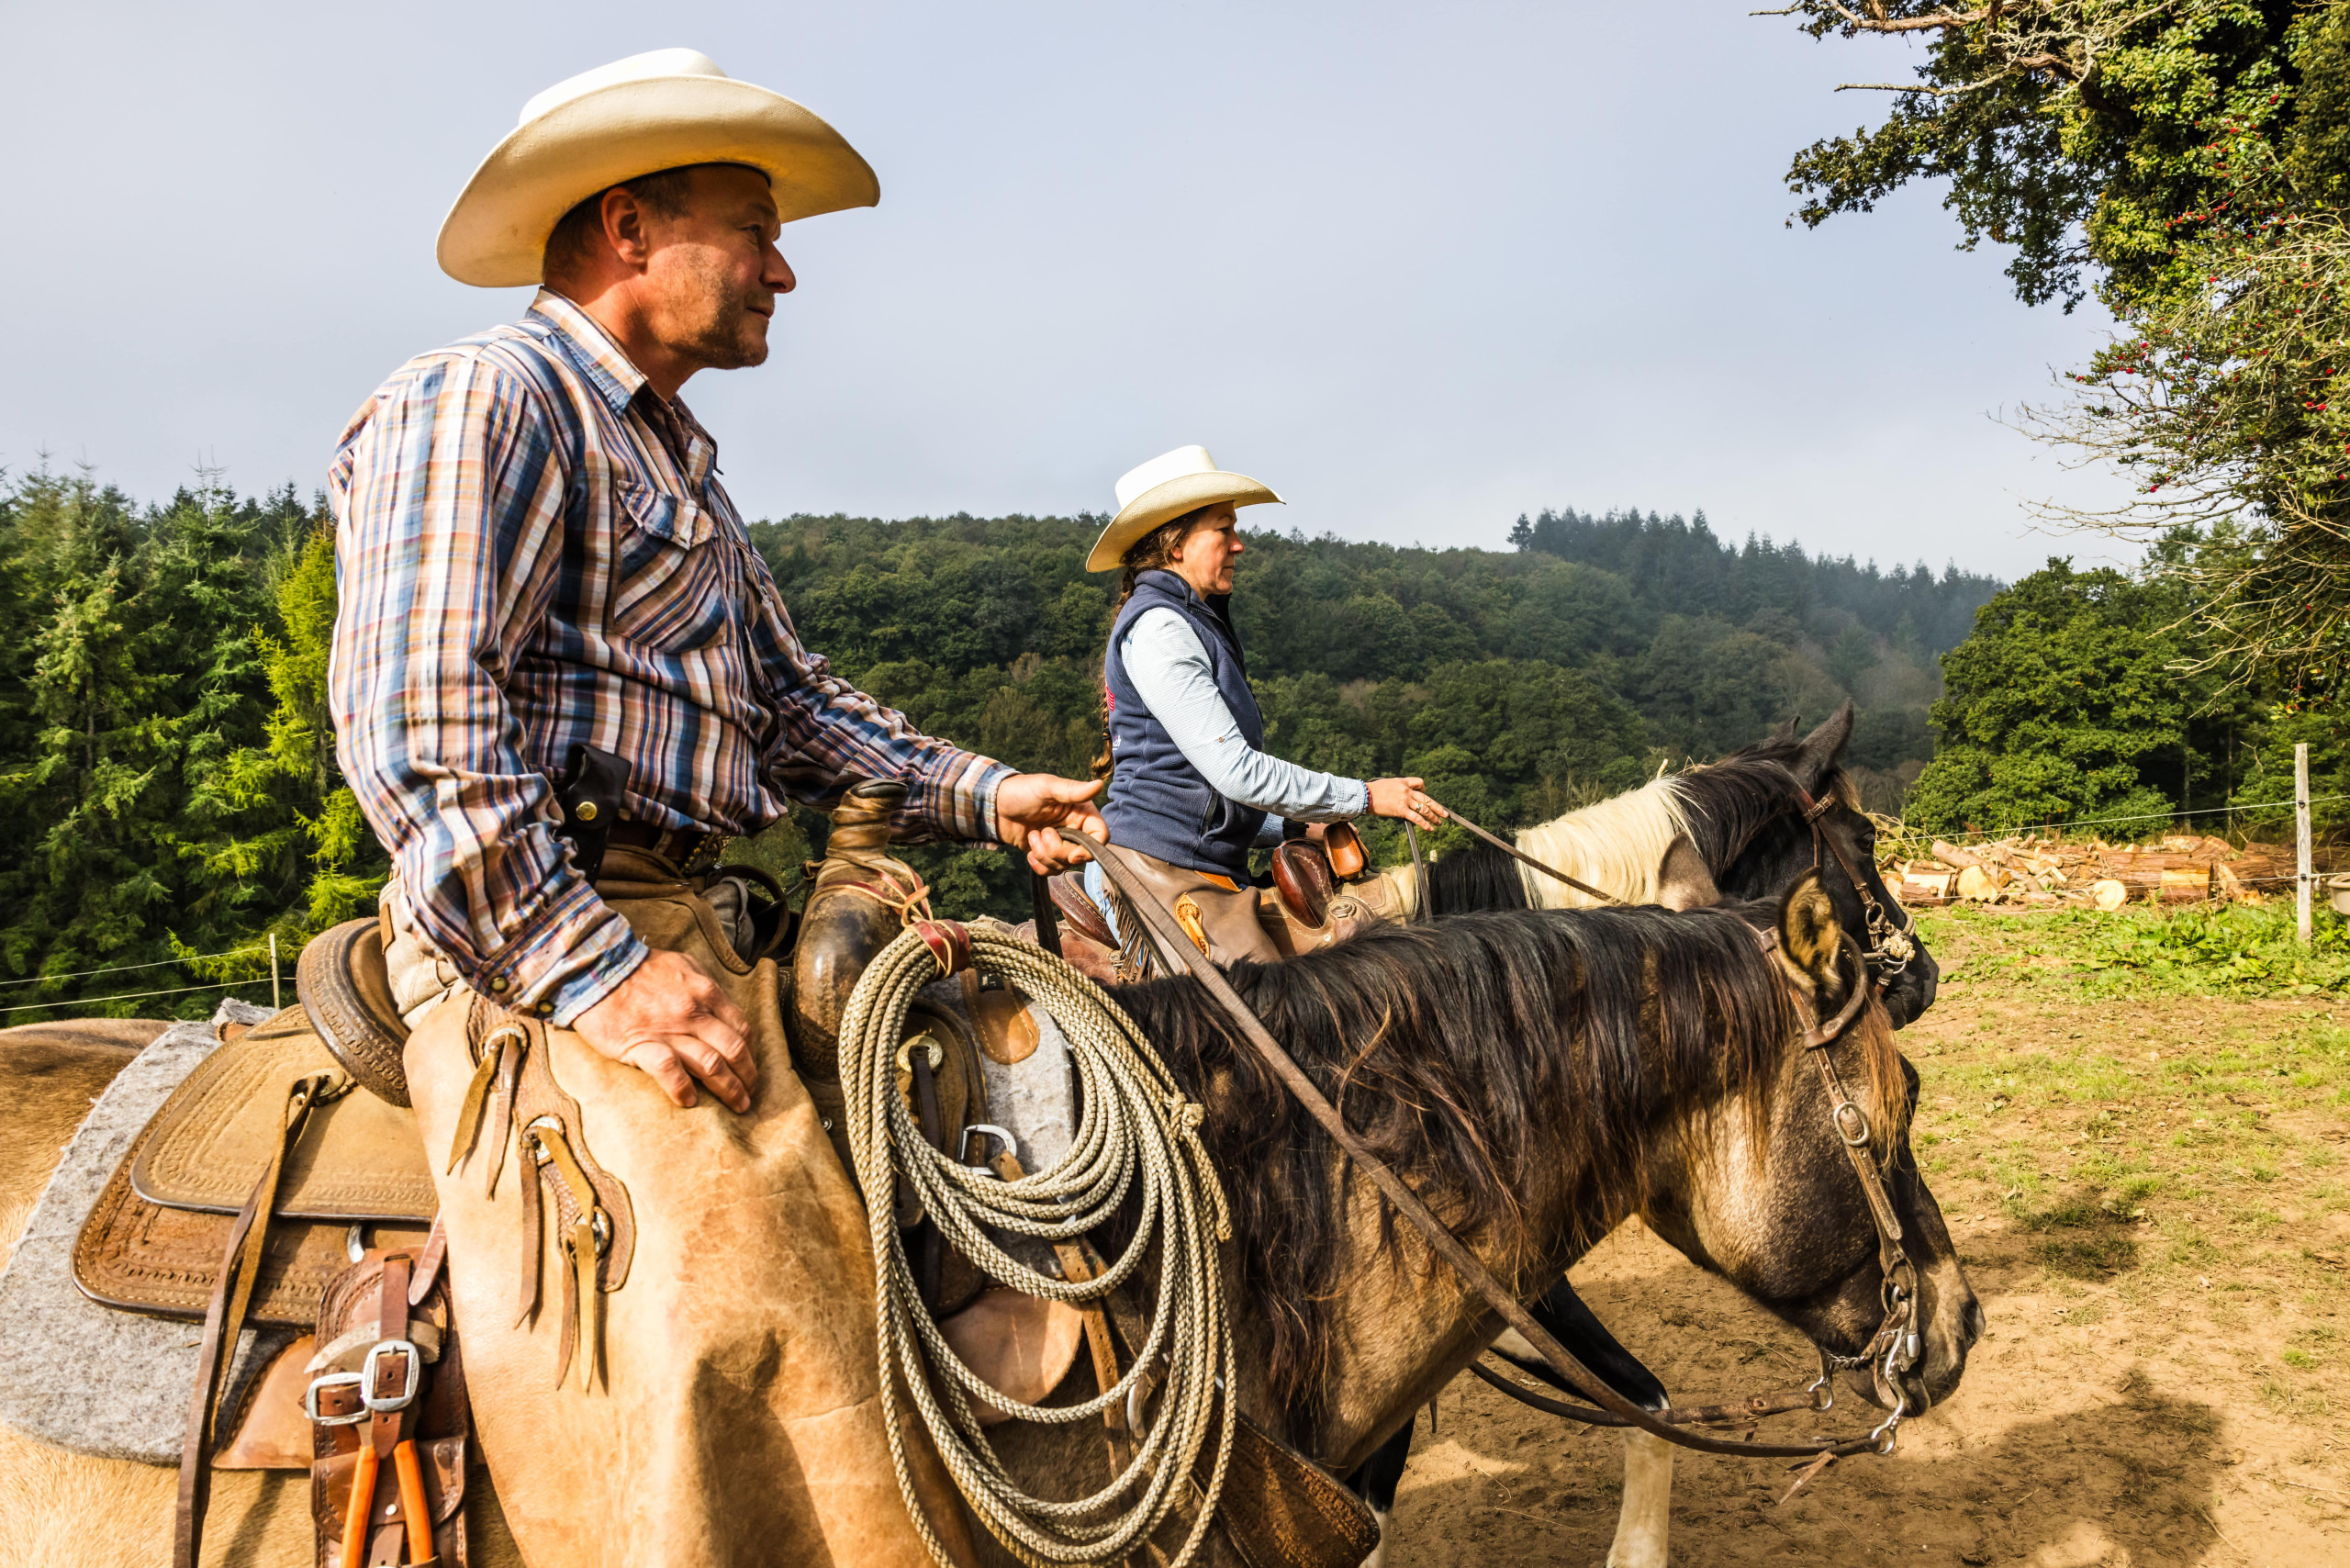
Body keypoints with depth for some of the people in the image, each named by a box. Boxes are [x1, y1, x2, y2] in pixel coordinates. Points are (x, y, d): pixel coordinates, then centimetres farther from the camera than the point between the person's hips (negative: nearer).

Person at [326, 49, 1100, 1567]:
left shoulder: (680, 462, 25)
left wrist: (984, 793, 11)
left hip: (704, 926, 10)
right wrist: (594, 972, -22)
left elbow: (798, 708, 26)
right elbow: (414, 727, -17)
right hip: (538, 943, -10)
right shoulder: (480, 397, -5)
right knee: (719, 1324, -24)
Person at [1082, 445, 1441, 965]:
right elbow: (1233, 771, -18)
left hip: (1205, 873, 10)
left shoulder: (1195, 624, 22)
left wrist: (1297, 823, 17)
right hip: (1158, 868, -10)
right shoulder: (1157, 627, -10)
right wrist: (1365, 796, -11)